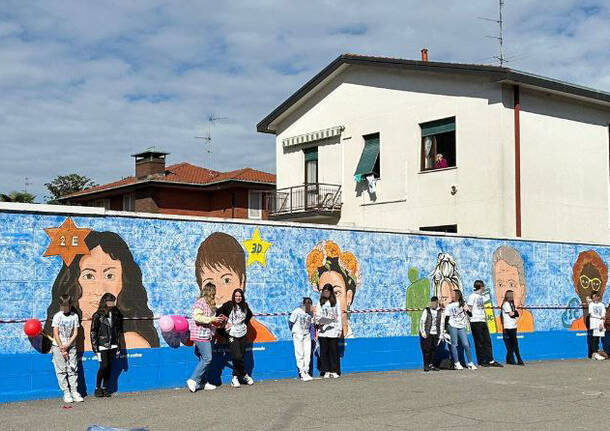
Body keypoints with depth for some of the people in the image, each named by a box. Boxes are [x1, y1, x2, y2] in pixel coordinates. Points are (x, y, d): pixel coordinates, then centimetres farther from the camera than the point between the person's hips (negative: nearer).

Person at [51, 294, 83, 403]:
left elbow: (75, 333, 3)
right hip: (58, 346, -2)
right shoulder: (57, 316, -2)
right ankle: (66, 393, 0)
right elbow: (56, 334, -4)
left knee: (73, 369, -1)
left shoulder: (75, 316, 4)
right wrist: (62, 349, -8)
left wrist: (67, 345, -9)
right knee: (61, 370, -3)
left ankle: (74, 392, 1)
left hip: (71, 346, 2)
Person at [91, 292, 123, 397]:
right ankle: (98, 388, 4)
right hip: (102, 346, -4)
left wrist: (118, 347, 12)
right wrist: (95, 348, -11)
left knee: (109, 367, 4)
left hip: (112, 345, 4)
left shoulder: (116, 315, 9)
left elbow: (119, 331, 15)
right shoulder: (98, 315, -5)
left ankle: (105, 388, 14)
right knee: (104, 366, -9)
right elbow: (93, 332, -5)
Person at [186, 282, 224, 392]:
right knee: (207, 358, -12)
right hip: (201, 335, -10)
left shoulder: (209, 303, 19)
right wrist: (211, 319, -19)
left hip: (206, 335, 10)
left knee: (204, 359, 10)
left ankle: (204, 382, 13)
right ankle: (193, 380, -8)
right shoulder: (200, 302, -11)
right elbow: (197, 317, -22)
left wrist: (217, 320, 15)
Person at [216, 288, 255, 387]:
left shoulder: (245, 306, 7)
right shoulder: (229, 305, -8)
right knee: (237, 357, -11)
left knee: (241, 356, 6)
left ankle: (235, 377, 19)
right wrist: (225, 323, -8)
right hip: (232, 334, -5)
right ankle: (245, 375, 8)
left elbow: (249, 315, 25)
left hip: (243, 334, 5)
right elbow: (219, 313, -4)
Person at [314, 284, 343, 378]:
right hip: (323, 331, 1)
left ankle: (334, 371, 7)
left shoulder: (336, 302, 7)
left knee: (334, 351, -1)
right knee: (324, 351, 0)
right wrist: (319, 322, -11)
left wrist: (339, 330, 2)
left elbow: (339, 316, 7)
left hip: (333, 331, -1)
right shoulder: (320, 303, 10)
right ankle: (326, 371, 7)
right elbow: (317, 315, 10)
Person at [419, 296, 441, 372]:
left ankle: (431, 365, 12)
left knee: (433, 350, 3)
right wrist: (423, 332, -10)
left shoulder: (440, 312, 9)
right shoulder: (426, 311, -1)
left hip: (435, 334, 3)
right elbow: (422, 322, -2)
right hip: (427, 334, -3)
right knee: (427, 349, -5)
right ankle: (426, 365, 1)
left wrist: (441, 333, 10)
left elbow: (441, 323, 14)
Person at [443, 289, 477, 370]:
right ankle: (456, 363, 2)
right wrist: (445, 329, 1)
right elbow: (446, 318, 7)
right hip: (452, 326, -1)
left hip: (461, 327, 1)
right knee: (454, 344, -4)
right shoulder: (449, 306, 9)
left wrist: (467, 310, -10)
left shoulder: (463, 304, 12)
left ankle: (470, 363, 3)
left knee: (466, 344, -4)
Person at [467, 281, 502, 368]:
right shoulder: (472, 296, -5)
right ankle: (481, 362, 4)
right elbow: (469, 310, -8)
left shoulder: (482, 297, 19)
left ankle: (490, 360, 7)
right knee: (479, 342, -2)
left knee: (487, 341, 4)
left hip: (483, 321, 7)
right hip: (475, 321, -7)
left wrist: (486, 321, 16)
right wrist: (469, 321, -13)